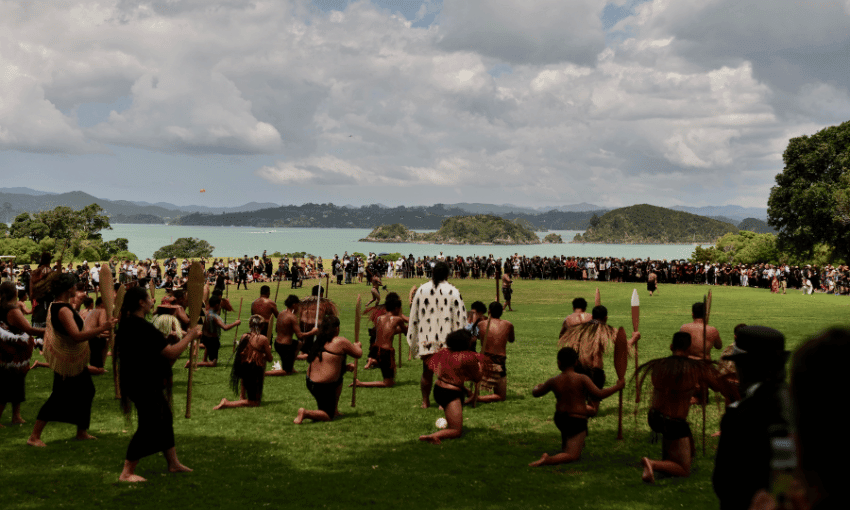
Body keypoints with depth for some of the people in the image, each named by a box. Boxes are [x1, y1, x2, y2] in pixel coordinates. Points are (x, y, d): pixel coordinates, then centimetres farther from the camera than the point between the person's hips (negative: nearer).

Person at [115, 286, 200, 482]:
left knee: (164, 420, 20)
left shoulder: (128, 324, 9)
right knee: (149, 427, -6)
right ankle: (127, 473, -1)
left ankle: (173, 463, 32)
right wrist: (190, 337, -9)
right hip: (145, 385, -11)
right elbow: (171, 353, -23)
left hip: (145, 383, 11)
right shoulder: (142, 328, -24)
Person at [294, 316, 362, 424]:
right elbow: (358, 354, 0)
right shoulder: (341, 342, -12)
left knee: (338, 377, 33)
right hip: (323, 387, -8)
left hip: (310, 382, 8)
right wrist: (357, 346, 23)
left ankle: (334, 409, 33)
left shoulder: (319, 342, 9)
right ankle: (306, 413, -17)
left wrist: (345, 367, 29)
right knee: (328, 417, 7)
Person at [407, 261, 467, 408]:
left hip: (425, 339, 3)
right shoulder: (453, 291, -6)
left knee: (427, 372, 13)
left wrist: (413, 340, 15)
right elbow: (460, 318, -6)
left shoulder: (421, 290, 3)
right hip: (446, 340, -3)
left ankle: (425, 402, 21)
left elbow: (414, 316, 7)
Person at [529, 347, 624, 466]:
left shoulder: (553, 381, -5)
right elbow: (599, 394, -22)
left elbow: (536, 393, 10)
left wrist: (536, 387, 34)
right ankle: (546, 460, -27)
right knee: (572, 456, -3)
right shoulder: (582, 379, -16)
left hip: (560, 419, 5)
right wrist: (617, 387, -9)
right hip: (577, 423, -5)